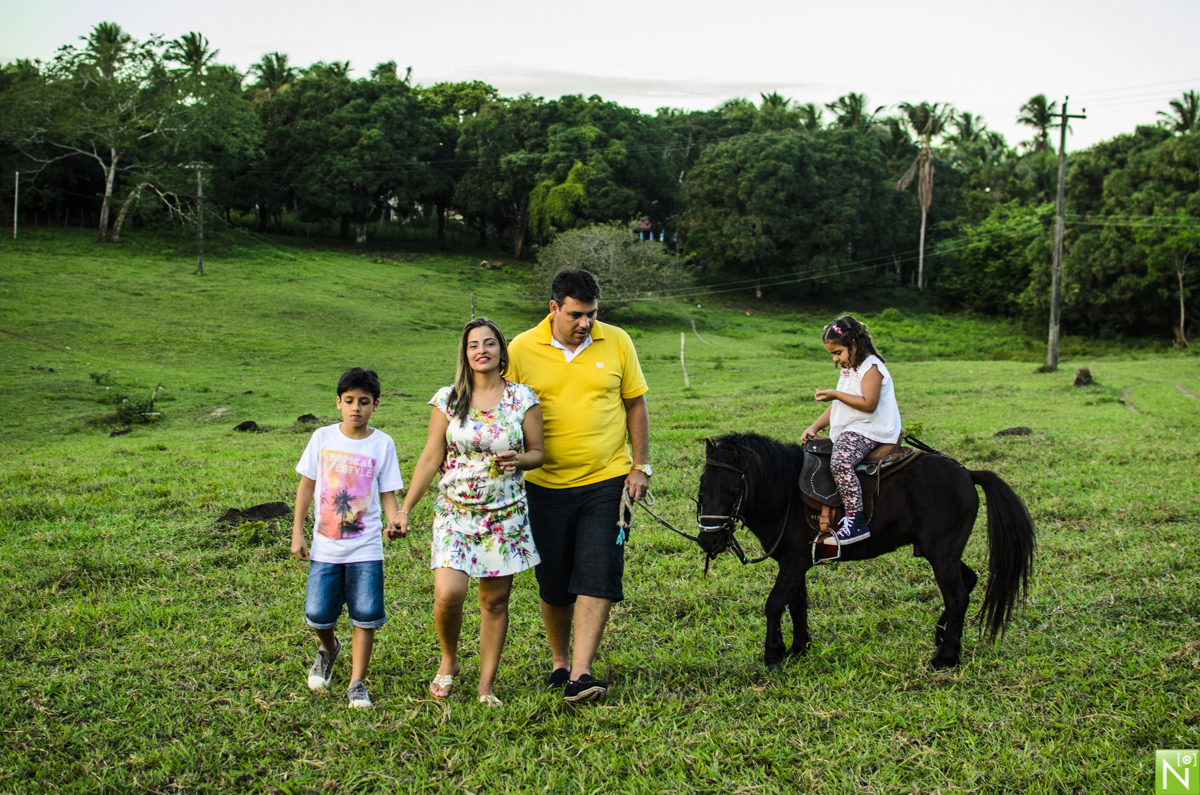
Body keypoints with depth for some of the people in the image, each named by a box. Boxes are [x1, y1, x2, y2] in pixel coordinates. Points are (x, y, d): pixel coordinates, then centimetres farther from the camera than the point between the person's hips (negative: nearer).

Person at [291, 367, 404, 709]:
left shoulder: (382, 444, -2)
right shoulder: (323, 438, 1)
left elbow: (387, 494, 1)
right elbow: (306, 486, 7)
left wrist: (396, 520, -20)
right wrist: (297, 534, 5)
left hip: (366, 547, -1)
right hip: (325, 546, 1)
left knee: (366, 615, -5)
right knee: (318, 614, -1)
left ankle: (357, 684, 10)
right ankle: (329, 649, 34)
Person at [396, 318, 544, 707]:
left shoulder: (522, 398, 0)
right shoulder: (448, 399, 1)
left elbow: (538, 452, 7)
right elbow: (431, 458, 4)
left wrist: (518, 460, -16)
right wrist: (405, 509, 1)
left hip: (506, 514, 0)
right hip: (455, 511, 0)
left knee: (495, 601, 3)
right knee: (448, 594, -14)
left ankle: (487, 685, 17)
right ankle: (449, 661, 15)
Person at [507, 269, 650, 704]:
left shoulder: (617, 342, 0)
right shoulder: (522, 350, -3)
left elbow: (635, 404, 7)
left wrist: (641, 466, 3)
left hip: (606, 480, 0)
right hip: (546, 485, 0)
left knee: (598, 576, -9)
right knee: (553, 582, 9)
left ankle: (580, 673, -8)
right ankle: (559, 661, 29)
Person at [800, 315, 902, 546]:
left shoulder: (871, 367, -11)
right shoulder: (849, 369, 19)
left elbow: (869, 404, -22)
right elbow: (839, 405, 22)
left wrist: (836, 394, -19)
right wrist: (815, 426, 10)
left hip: (868, 432, -11)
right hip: (847, 431, 11)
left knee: (840, 462, -34)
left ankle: (857, 522, -35)